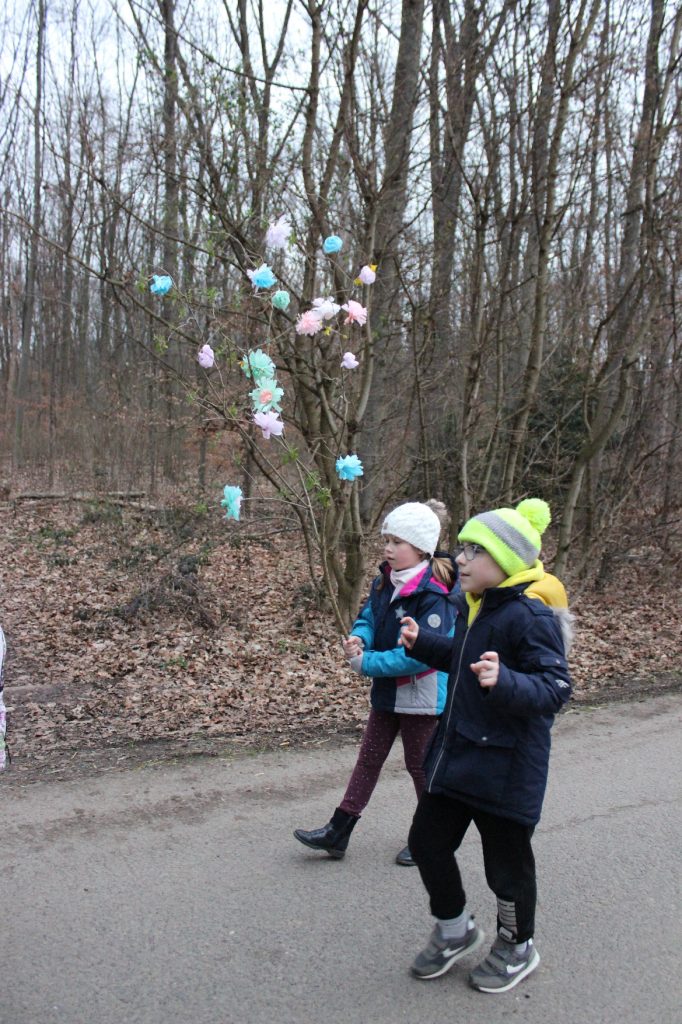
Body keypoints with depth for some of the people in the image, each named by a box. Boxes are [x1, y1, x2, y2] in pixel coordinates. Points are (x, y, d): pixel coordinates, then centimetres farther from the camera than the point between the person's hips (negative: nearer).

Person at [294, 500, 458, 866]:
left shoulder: (435, 595, -26)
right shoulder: (385, 581, -2)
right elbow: (368, 615, 6)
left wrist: (367, 663, -26)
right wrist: (358, 638, -18)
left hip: (422, 694, -7)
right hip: (388, 689, 7)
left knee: (419, 764, 10)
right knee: (369, 758, 14)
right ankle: (338, 832, 21)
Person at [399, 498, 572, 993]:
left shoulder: (531, 616, -22)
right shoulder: (473, 603, 5)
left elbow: (555, 689, -24)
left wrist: (504, 683, -41)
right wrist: (423, 643, 8)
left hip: (506, 766, -8)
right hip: (455, 754, 9)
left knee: (506, 859, 11)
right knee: (428, 841, 15)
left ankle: (517, 947, 37)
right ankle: (455, 929, 40)